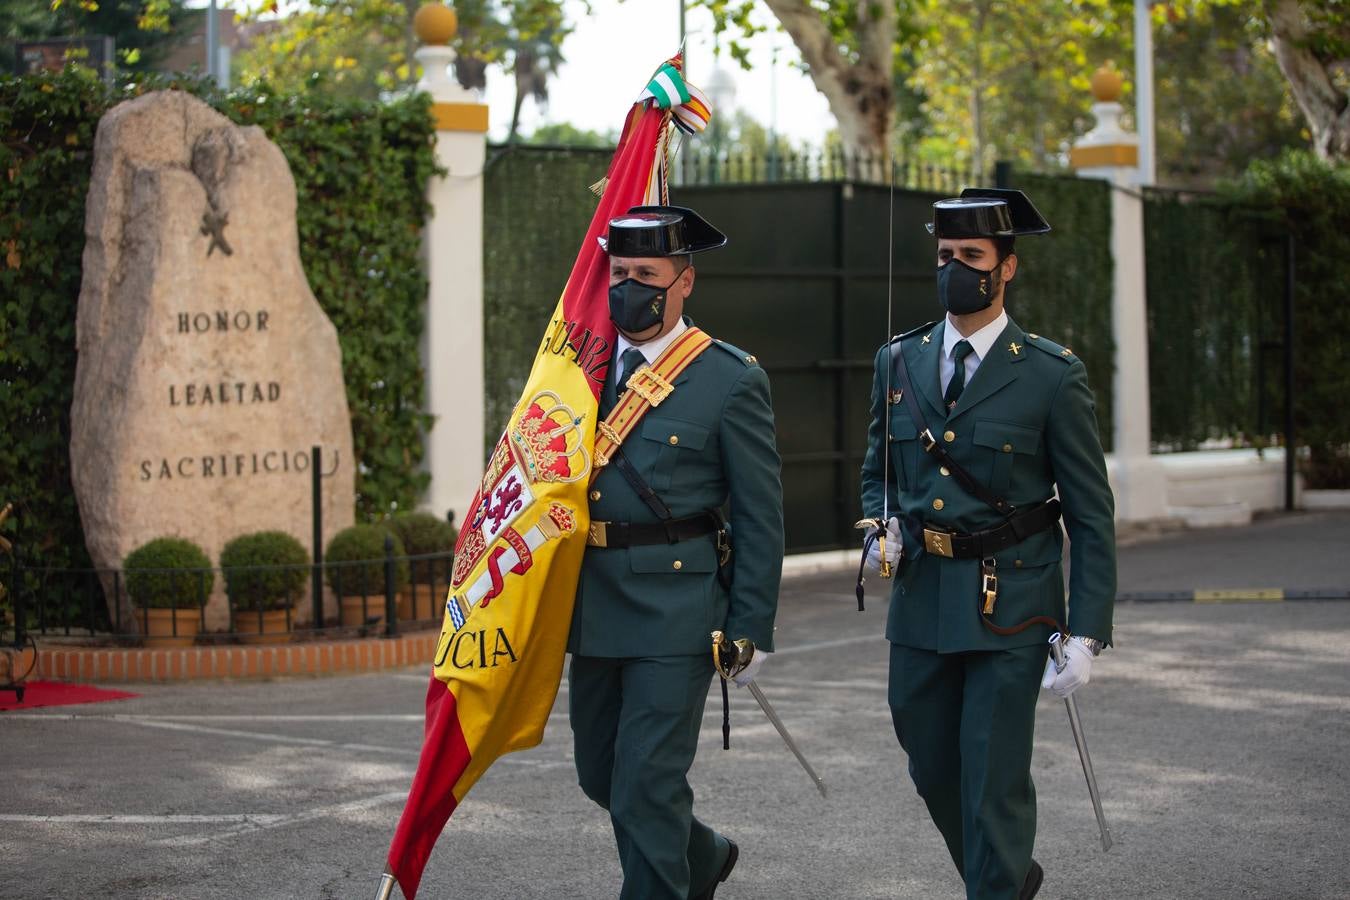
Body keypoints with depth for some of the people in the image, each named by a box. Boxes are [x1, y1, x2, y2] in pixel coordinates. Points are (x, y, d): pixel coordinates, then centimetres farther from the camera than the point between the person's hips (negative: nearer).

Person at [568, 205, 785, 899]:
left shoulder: (732, 380, -6)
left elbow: (759, 517, -6)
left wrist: (752, 628, -9)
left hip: (675, 610, -6)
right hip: (594, 607, 6)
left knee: (648, 783, -8)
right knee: (600, 775, 17)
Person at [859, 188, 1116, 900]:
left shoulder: (1052, 375, -7)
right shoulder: (899, 362, 6)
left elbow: (1091, 516, -6)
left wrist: (1086, 634, -11)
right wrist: (882, 529, -2)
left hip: (1009, 607, -5)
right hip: (920, 601, 5)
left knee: (994, 780, -5)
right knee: (934, 772, 15)